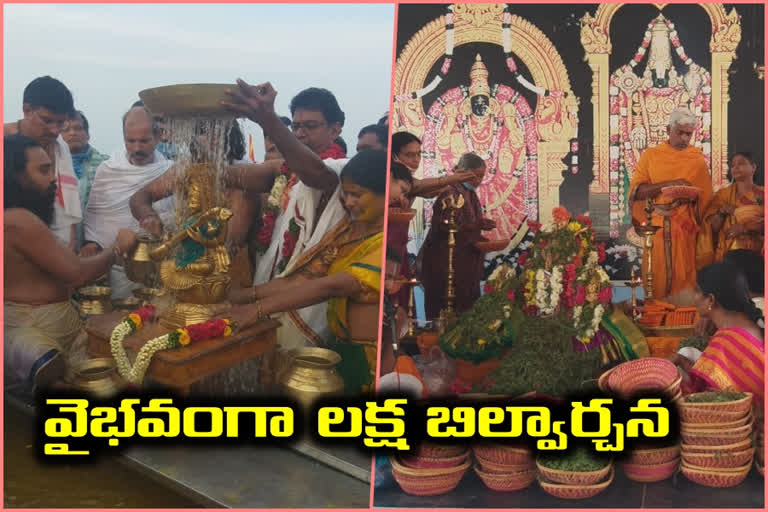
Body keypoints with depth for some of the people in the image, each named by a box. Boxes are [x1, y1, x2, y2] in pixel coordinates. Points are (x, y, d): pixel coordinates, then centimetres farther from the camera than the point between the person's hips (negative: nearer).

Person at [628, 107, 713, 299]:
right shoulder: (650, 155, 6)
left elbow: (706, 198, 11)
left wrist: (692, 196, -9)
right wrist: (669, 184, -15)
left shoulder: (697, 159, 8)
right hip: (656, 224, 0)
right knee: (656, 274, -1)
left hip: (686, 226, 1)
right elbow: (636, 190, -6)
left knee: (683, 275, -1)